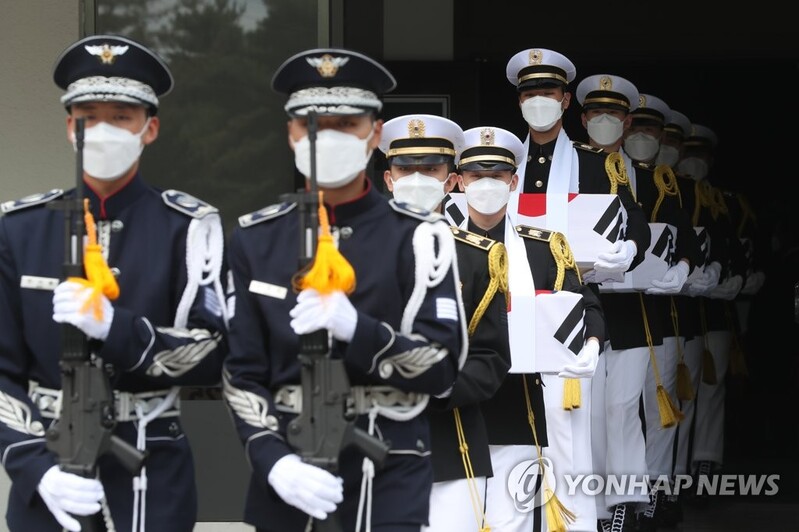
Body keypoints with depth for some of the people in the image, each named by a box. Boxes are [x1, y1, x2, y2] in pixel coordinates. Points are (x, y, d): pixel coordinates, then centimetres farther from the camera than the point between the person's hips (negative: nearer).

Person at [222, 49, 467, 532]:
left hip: (389, 478, -2)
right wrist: (274, 460, -13)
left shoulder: (419, 237, -2)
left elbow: (443, 368, -7)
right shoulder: (256, 239, 5)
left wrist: (356, 329, -23)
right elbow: (242, 373, 3)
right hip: (287, 478, 2)